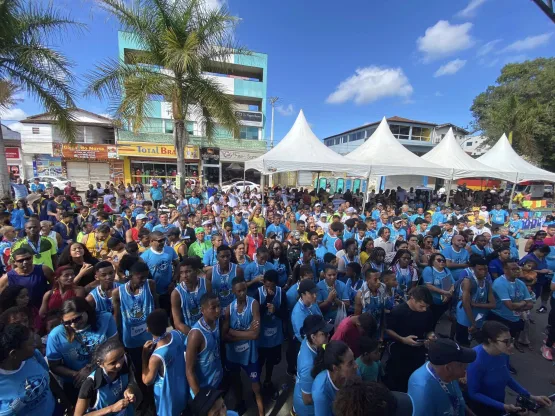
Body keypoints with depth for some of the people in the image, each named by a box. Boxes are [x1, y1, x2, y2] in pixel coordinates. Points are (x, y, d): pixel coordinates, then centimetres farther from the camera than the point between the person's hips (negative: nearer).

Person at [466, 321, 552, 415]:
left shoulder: (504, 353, -11)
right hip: (481, 404, -6)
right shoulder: (476, 359, -32)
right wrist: (503, 407, -22)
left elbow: (507, 378, 8)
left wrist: (531, 397, 4)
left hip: (499, 400, 6)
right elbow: (473, 393, -23)